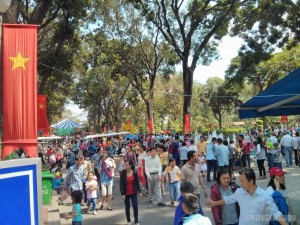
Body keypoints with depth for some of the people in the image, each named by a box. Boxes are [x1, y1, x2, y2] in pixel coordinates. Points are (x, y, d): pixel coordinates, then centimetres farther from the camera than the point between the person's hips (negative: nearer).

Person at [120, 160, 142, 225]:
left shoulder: (134, 172, -7)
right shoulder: (123, 173, -11)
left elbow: (137, 182, 0)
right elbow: (121, 184, -12)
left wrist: (139, 191, -2)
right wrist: (122, 194, -17)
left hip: (133, 193, 0)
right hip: (126, 193, 0)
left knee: (135, 206, -2)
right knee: (127, 207, 11)